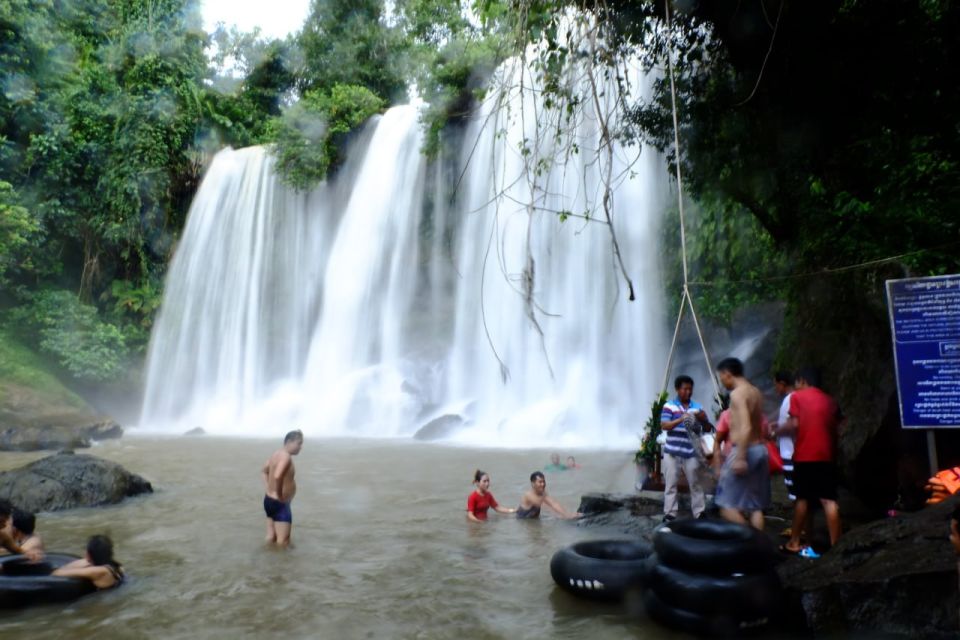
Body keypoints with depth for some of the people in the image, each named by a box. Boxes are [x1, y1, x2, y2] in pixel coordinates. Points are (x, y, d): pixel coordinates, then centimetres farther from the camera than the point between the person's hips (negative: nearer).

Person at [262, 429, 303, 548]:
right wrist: (280, 496, -24)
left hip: (269, 500, 10)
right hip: (279, 504, -10)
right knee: (283, 542, -6)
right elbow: (277, 477, -38)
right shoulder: (286, 456, -21)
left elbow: (265, 470, 25)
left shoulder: (276, 453, 8)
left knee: (271, 538, 20)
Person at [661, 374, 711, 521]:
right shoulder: (669, 406, -2)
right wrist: (680, 419, -25)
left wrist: (703, 419, -12)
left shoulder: (697, 408, 8)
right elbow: (664, 425, -12)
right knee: (671, 484, 2)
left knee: (696, 484, 7)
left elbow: (707, 428, 10)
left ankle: (700, 513, 16)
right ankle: (670, 513, 8)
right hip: (672, 453, -2)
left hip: (691, 453, 3)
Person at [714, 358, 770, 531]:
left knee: (727, 505, -4)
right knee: (756, 506, 11)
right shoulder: (755, 392, 14)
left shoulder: (737, 393, -12)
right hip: (760, 449, 9)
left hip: (746, 450, -9)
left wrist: (740, 458, -25)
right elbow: (757, 425, 17)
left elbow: (745, 427, -23)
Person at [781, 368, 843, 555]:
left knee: (802, 499, 6)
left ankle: (794, 543, 13)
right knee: (829, 500, 1)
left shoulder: (797, 396, 0)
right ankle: (835, 544, -1)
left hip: (805, 455, -3)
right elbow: (836, 427, 12)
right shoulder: (830, 401, 15)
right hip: (826, 455, 3)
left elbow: (795, 424, -6)